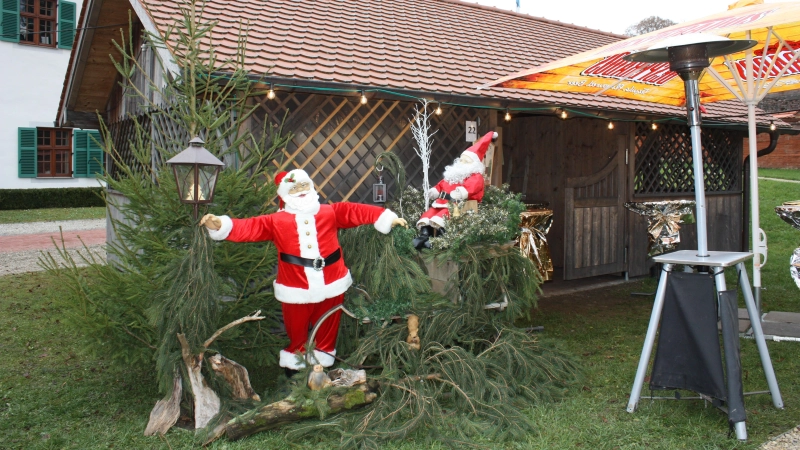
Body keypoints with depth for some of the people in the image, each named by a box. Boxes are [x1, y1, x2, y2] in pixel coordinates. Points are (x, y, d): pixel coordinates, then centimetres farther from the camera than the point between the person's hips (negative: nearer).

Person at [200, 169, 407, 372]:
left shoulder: (330, 212, 5)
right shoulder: (276, 221, 0)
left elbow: (355, 211, -3)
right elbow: (249, 227, -8)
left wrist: (387, 218, -12)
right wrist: (219, 225, -23)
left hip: (331, 285, 2)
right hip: (296, 289, -1)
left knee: (327, 329, 18)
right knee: (297, 332, 15)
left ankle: (323, 358, 39)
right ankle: (296, 360, 39)